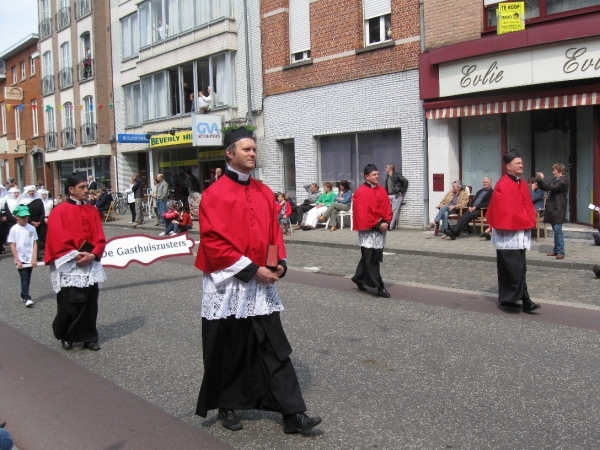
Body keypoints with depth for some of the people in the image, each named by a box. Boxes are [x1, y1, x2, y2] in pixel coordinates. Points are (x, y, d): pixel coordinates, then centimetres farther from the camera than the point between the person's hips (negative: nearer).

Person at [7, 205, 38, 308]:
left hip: (30, 259, 3)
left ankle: (24, 295, 27)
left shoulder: (31, 228, 0)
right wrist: (17, 260, -10)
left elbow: (35, 244, 2)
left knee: (27, 279, 12)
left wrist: (34, 258, -4)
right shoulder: (14, 229, -6)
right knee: (24, 279, -6)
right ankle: (27, 298, -4)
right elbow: (12, 246, -5)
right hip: (21, 259, -3)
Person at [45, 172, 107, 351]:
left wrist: (93, 254, -12)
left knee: (90, 303, 6)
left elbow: (100, 238, 4)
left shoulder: (92, 211, 9)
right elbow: (57, 240, -12)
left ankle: (88, 337, 17)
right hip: (69, 266, -4)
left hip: (90, 264, 4)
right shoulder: (60, 211, -6)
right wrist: (75, 255, -17)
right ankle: (65, 336, 20)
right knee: (69, 304, -1)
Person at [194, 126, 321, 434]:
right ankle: (226, 406, 30)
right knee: (228, 352, 10)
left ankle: (293, 414, 6)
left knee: (274, 350, 4)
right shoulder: (215, 194, -11)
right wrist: (251, 269, -18)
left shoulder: (264, 193, 9)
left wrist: (279, 263, -4)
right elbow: (213, 243, -16)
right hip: (228, 285, -5)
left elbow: (275, 232, 13)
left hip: (261, 284, 5)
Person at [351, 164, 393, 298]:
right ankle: (379, 286, -2)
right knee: (370, 259, -5)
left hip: (381, 229, 8)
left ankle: (359, 278, 31)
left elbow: (387, 208, 10)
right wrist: (378, 224, -17)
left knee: (375, 257, 15)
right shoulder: (361, 193, -13)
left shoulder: (382, 191, 10)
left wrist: (386, 223, -7)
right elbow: (362, 214, -18)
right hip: (368, 231, -8)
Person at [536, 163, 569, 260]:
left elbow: (551, 187, -22)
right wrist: (539, 180, 7)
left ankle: (560, 252, -11)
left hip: (558, 209, -9)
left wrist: (542, 179, -14)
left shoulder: (563, 180, -11)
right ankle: (556, 250, 19)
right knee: (555, 230, 13)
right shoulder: (556, 180, 17)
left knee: (558, 230, -12)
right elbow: (545, 187, 22)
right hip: (553, 209, 9)